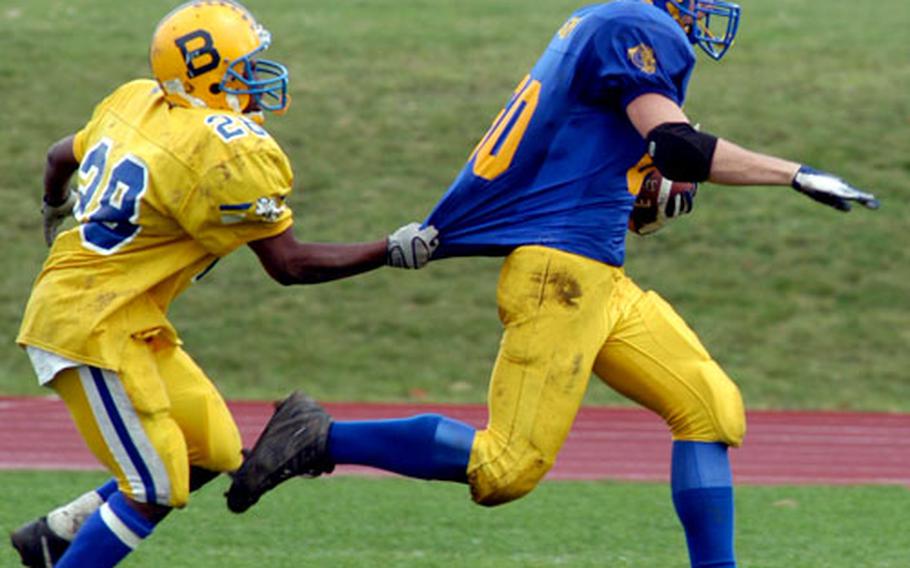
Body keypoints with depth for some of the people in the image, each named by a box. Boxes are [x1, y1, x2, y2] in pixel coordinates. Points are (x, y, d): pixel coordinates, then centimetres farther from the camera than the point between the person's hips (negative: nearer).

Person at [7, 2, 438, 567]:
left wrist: (55, 209, 46)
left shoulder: (138, 101, 6)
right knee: (154, 490, -5)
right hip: (95, 327, -9)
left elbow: (62, 157, 24)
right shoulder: (231, 153, -19)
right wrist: (391, 252, -5)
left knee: (213, 452, 14)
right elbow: (289, 264, -13)